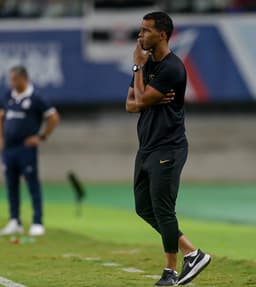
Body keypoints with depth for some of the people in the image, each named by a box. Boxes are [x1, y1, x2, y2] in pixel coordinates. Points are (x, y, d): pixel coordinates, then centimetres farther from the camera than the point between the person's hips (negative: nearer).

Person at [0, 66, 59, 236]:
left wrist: (42, 137, -6)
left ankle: (38, 223, -3)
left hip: (26, 148, -6)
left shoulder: (35, 98, -7)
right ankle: (15, 222, 16)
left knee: (33, 185, -4)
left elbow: (54, 117, -5)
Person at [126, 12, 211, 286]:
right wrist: (154, 100, -10)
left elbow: (142, 99, -16)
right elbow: (130, 104, 10)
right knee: (144, 208, 10)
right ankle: (191, 253, 17)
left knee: (162, 209, -7)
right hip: (146, 147, 9)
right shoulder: (147, 65, 13)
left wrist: (138, 67, -5)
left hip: (167, 148, -9)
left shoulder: (172, 68, -15)